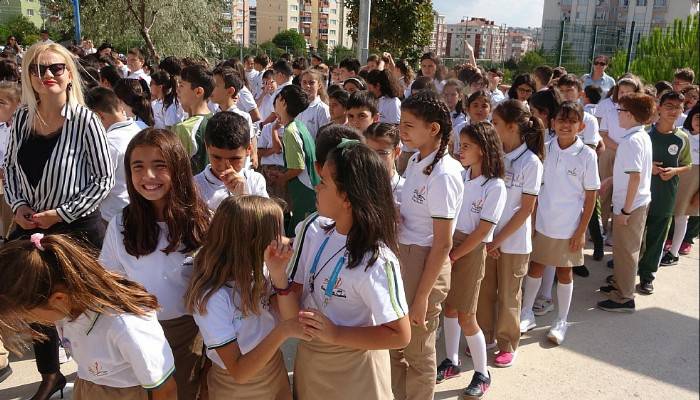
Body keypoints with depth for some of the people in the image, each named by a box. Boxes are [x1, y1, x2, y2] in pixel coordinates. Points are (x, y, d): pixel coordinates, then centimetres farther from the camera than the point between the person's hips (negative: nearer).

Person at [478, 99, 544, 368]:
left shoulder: (530, 162, -12)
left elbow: (527, 208, -11)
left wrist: (499, 239, -12)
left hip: (513, 240, -4)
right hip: (487, 235, 4)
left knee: (508, 296, 11)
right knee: (484, 291, 13)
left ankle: (508, 344, 29)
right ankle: (486, 336, 33)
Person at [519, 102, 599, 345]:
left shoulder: (587, 155, -10)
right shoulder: (545, 150, -3)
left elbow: (591, 195, -6)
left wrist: (581, 231, -8)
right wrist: (532, 220, 2)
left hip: (569, 226, -2)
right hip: (542, 222, 3)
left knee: (564, 272, 11)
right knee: (535, 267, 12)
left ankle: (561, 321, 27)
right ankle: (527, 314, 29)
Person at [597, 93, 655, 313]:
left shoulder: (632, 140, -23)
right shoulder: (643, 136, 6)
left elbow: (635, 176, -26)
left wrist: (625, 210, -23)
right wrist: (611, 179, 18)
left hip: (631, 204, -9)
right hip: (640, 201, 9)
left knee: (626, 251, 3)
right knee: (624, 248, 22)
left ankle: (624, 298, 15)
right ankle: (620, 284, 38)